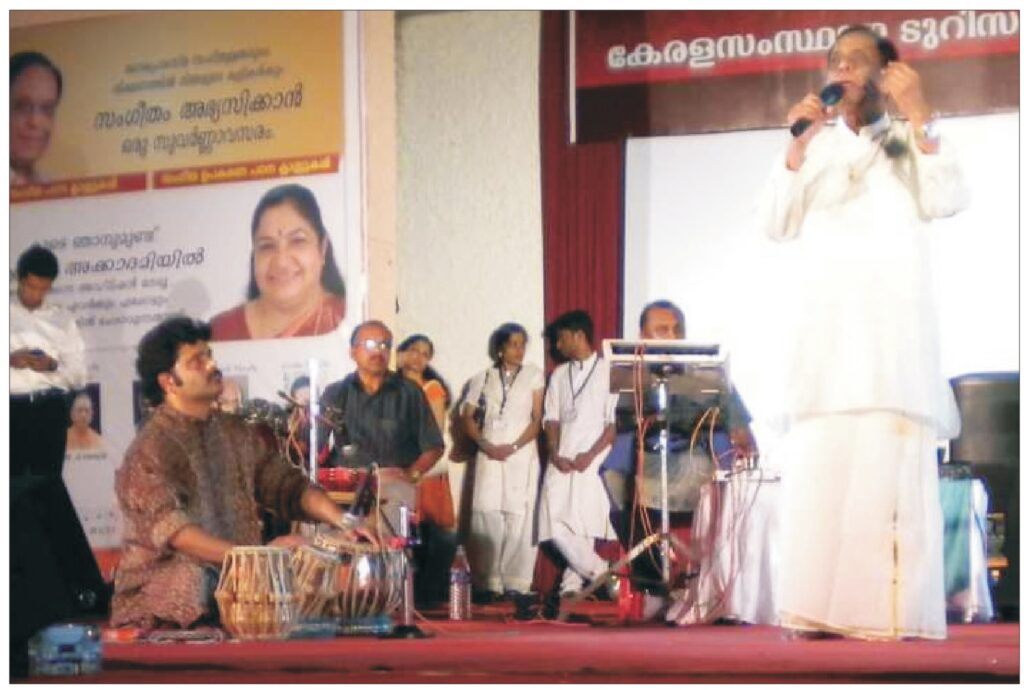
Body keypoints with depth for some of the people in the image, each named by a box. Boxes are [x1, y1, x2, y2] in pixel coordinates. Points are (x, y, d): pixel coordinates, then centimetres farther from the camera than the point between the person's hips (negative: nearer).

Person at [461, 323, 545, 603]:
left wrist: (513, 447, -10)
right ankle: (489, 582, -2)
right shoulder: (483, 378, 12)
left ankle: (515, 583, -5)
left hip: (521, 455, -1)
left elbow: (537, 419, 2)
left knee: (519, 518, -6)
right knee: (487, 517, -4)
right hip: (489, 456, 2)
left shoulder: (533, 375, 7)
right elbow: (467, 417, 10)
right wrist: (485, 444, -7)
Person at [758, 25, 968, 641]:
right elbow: (777, 225, 8)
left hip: (892, 321, -2)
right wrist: (797, 149, -4)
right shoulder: (812, 148, 19)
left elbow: (947, 201, -4)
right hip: (823, 324, 2)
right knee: (820, 461, -8)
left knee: (894, 457, -13)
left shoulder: (909, 143, 14)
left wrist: (920, 116, -9)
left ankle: (894, 611, -16)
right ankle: (823, 608, -11)